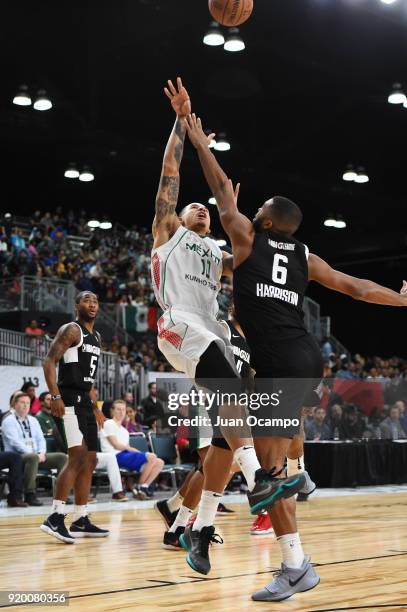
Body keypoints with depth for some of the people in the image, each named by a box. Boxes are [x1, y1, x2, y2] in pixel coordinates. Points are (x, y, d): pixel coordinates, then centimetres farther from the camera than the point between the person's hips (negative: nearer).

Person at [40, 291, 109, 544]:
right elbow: (49, 361, -15)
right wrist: (55, 396, -25)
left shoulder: (97, 338, 20)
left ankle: (81, 521, 15)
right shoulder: (71, 330, -7)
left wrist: (96, 408, 23)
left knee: (90, 461, 9)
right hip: (69, 400, -9)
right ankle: (55, 518, -16)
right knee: (78, 458, -19)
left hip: (85, 402, 10)